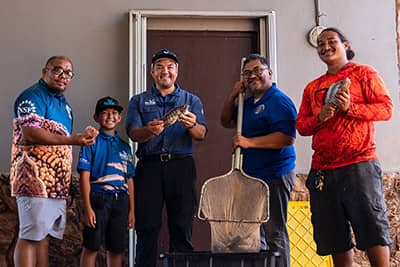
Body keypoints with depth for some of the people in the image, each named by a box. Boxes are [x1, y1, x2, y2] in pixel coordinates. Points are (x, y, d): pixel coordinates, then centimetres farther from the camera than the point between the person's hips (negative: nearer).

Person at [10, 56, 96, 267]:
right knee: (30, 236, -10)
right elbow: (30, 133, -20)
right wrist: (71, 140, -24)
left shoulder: (64, 105, 22)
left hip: (57, 183, 9)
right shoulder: (32, 97, -5)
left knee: (44, 237, 9)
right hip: (35, 178, -9)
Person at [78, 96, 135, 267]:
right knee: (91, 246, -1)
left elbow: (129, 179, 14)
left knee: (116, 249, 9)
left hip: (120, 200, 4)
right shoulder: (92, 142, 1)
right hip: (98, 197, -4)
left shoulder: (124, 146, 14)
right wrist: (87, 207, -12)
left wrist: (132, 210, 10)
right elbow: (85, 176, -5)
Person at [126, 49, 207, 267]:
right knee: (147, 228, -2)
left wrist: (192, 126, -23)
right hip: (149, 166, 0)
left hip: (181, 166, 0)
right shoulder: (139, 101, 17)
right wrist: (149, 131, -22)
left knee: (182, 228, -2)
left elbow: (201, 134, 1)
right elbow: (133, 133, 1)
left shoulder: (191, 100, 16)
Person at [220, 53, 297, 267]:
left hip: (274, 175, -9)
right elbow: (226, 122, 26)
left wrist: (250, 142, -23)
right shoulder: (248, 103, 18)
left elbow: (288, 137, -22)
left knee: (274, 232, -7)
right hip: (250, 176, 9)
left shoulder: (279, 101, -11)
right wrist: (233, 95, 10)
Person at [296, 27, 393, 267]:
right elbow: (301, 126, 15)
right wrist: (320, 117, -5)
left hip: (359, 165, -5)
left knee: (372, 229, -7)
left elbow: (386, 108, -3)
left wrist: (351, 108, -16)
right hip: (322, 170, 5)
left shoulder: (363, 73, 6)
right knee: (335, 237, 8)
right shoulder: (312, 88, 19)